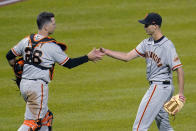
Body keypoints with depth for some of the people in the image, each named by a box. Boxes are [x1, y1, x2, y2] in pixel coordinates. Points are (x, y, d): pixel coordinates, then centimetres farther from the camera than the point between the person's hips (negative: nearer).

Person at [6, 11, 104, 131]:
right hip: (38, 86, -8)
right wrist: (88, 57, 3)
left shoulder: (26, 41, 6)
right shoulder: (52, 46, -13)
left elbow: (10, 56, 13)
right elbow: (69, 63, -5)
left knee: (45, 116, 20)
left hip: (23, 84, 8)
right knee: (33, 121, -6)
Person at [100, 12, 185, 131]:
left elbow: (179, 69, -19)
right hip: (155, 87, 9)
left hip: (160, 87, -9)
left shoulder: (167, 46, -18)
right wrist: (105, 51, -1)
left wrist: (181, 94, -22)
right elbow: (127, 57, 8)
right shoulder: (147, 43, 8)